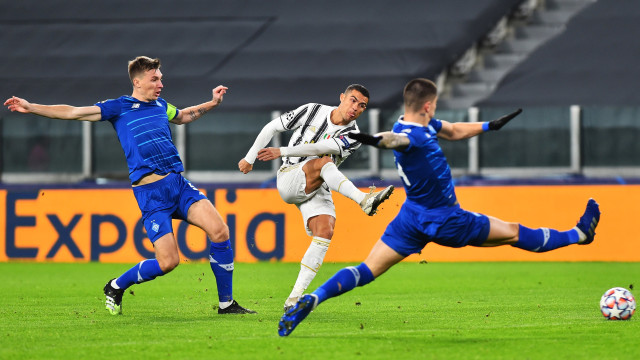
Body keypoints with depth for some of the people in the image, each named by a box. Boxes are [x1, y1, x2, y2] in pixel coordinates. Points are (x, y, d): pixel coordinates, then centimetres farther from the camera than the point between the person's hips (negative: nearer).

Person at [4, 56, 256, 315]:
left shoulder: (161, 106, 20)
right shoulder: (118, 108, 4)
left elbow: (183, 116, 44)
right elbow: (73, 112, 1)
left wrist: (212, 103, 40)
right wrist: (31, 108, -5)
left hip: (179, 184, 5)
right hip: (150, 193, -5)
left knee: (219, 231, -13)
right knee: (168, 261, -13)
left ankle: (226, 303, 0)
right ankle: (115, 287, 14)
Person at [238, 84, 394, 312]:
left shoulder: (353, 136, -3)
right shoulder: (313, 111, -1)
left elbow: (322, 148, -19)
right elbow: (272, 127, 8)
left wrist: (282, 151, -28)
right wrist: (250, 158, 6)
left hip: (317, 190, 2)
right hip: (289, 179, -2)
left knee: (325, 231, -22)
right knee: (324, 162, -31)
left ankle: (294, 299, -23)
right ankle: (364, 201, -55)